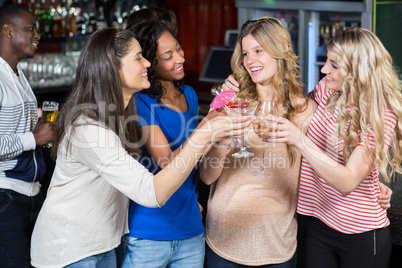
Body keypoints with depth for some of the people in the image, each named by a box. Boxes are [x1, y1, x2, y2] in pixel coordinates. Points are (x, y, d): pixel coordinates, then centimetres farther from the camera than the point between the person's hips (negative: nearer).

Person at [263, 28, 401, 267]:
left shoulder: (382, 117, -17)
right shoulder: (326, 91, -2)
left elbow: (347, 182, -26)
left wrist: (299, 140, -37)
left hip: (361, 238, -4)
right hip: (317, 224, 5)